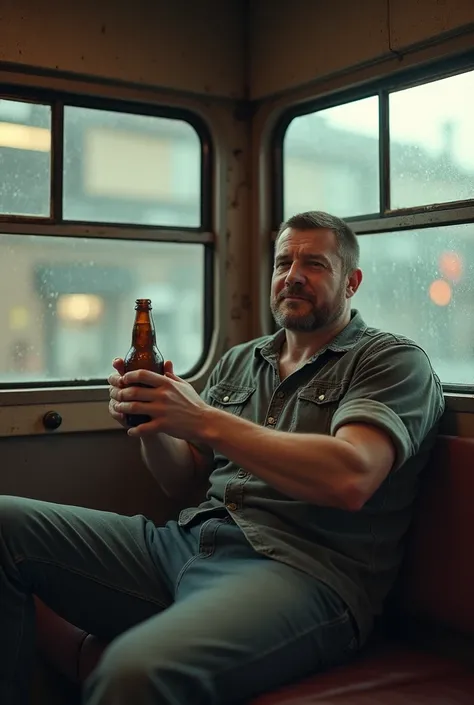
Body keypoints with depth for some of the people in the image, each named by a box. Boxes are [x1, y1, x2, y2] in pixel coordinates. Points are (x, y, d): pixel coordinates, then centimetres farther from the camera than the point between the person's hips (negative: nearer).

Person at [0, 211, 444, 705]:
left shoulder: (394, 361, 2)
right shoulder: (238, 362, 21)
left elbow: (350, 479, -17)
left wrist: (204, 420, -17)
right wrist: (151, 423, 0)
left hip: (299, 567, -7)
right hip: (187, 542, 7)